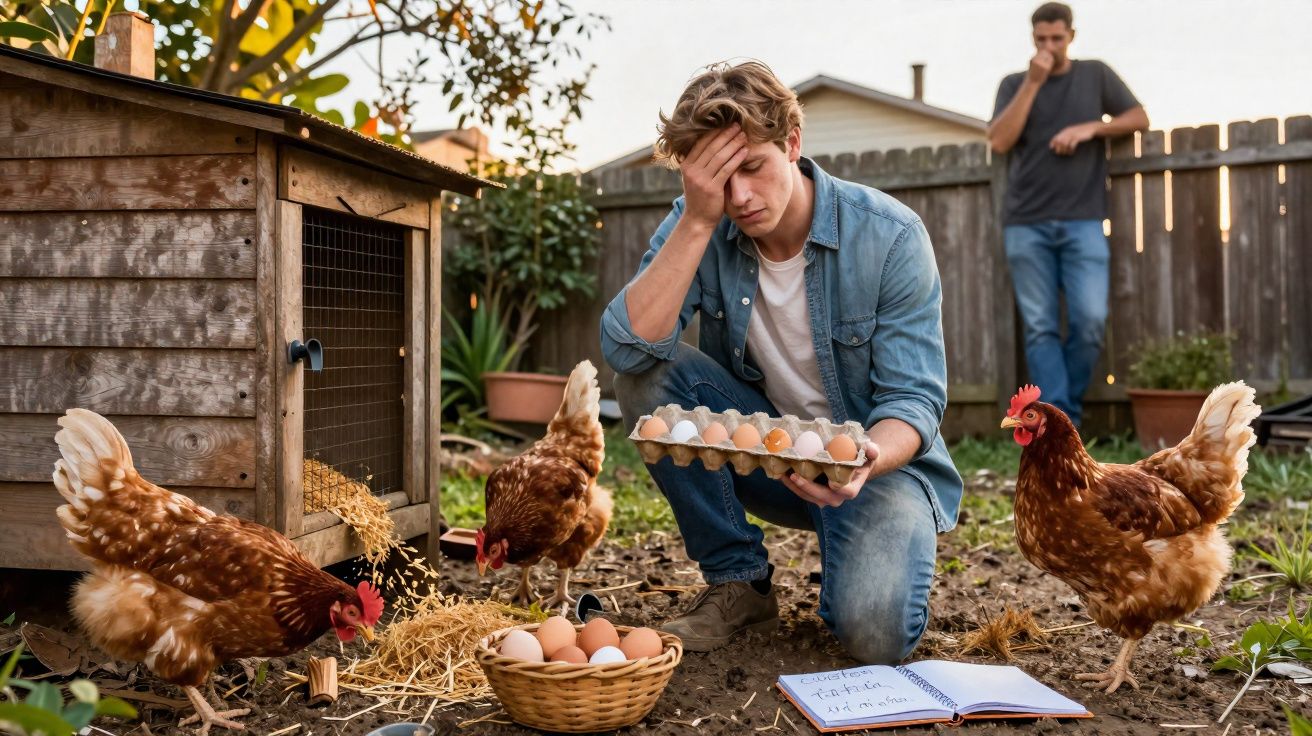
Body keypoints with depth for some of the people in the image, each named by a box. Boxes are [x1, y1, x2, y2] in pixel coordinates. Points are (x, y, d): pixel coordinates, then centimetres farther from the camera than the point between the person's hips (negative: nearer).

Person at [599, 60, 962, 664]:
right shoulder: (696, 227, -10)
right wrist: (697, 221, -30)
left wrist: (867, 459, -40)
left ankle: (856, 551, 10)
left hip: (874, 458, -3)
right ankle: (738, 582, -8)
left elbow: (914, 397, -18)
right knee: (648, 375, -23)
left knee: (875, 630, -29)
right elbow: (626, 347, -25)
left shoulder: (890, 235, -17)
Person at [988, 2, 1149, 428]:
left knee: (1090, 320, -10)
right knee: (1041, 328, -5)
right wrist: (1033, 83, -6)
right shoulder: (1015, 84, 12)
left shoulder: (1095, 75, 14)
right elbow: (999, 142, -2)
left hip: (1083, 221, 0)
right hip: (1026, 224, 0)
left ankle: (1067, 415, 7)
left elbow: (1139, 118, 12)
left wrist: (1089, 127, -4)